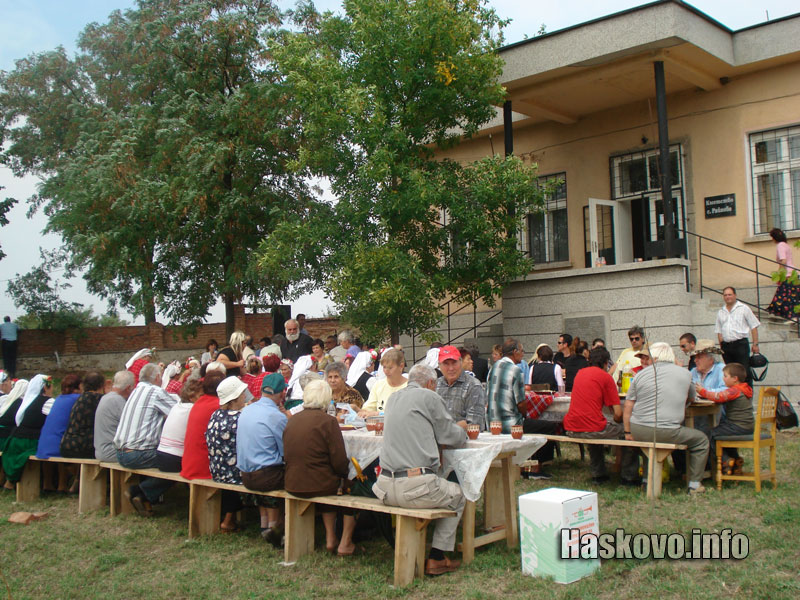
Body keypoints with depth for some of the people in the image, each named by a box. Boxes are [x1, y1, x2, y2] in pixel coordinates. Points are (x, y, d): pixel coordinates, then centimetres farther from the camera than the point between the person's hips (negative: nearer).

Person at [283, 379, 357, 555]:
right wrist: (348, 472, 9)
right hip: (318, 485, -6)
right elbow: (340, 462, -14)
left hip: (292, 484, 6)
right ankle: (345, 543, 18)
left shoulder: (292, 420, 5)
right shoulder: (327, 421, -13)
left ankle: (330, 538, 33)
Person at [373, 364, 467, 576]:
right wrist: (462, 430, 26)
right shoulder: (429, 397, -3)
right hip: (417, 486, -7)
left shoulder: (394, 398, 18)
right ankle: (436, 558, 16)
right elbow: (453, 438, 3)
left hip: (386, 488, 7)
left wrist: (456, 430, 36)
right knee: (457, 495, 20)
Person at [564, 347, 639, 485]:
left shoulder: (580, 373, 16)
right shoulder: (606, 377, -2)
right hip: (592, 429, -7)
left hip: (570, 429, 7)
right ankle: (628, 477, 18)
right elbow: (618, 413, -6)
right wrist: (616, 422, 15)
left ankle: (598, 474, 36)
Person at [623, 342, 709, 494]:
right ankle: (695, 484, 21)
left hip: (639, 432, 2)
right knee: (701, 440, 20)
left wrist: (628, 432, 10)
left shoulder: (641, 374, 5)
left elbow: (627, 408, 3)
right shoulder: (685, 374, 5)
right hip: (668, 433, -2)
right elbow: (691, 398, 24)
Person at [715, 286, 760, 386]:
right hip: (726, 346, 4)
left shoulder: (743, 308, 5)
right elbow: (719, 331, 17)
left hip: (741, 344, -4)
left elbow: (754, 327, 3)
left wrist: (755, 344, -4)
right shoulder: (720, 312, 16)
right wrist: (721, 346, 5)